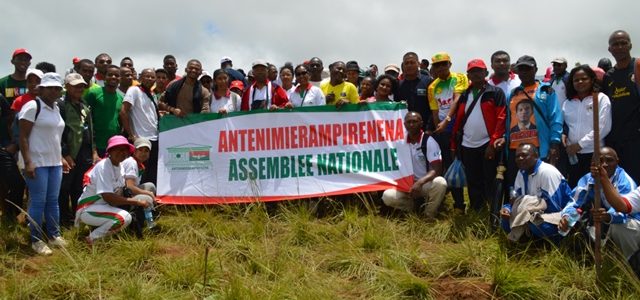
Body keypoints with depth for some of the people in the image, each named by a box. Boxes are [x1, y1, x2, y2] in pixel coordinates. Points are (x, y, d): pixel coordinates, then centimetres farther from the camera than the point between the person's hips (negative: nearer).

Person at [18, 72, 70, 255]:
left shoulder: (56, 108, 14)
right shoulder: (32, 106, -10)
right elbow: (23, 136, -14)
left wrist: (60, 157, 18)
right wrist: (28, 162, -21)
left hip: (54, 162, 7)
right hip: (37, 163, -7)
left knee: (53, 200, 12)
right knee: (38, 201, -2)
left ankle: (54, 235, 22)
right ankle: (37, 240, 6)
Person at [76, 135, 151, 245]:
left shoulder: (120, 166, 6)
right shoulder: (103, 166, -20)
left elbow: (120, 193, 4)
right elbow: (107, 197, -28)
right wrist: (136, 201, -25)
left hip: (105, 206, 9)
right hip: (88, 210, -9)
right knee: (124, 217, -31)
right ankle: (91, 239, -11)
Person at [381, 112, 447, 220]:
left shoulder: (429, 142, -13)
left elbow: (437, 170, -21)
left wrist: (420, 182, -36)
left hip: (426, 183, -3)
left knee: (440, 183, -37)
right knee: (387, 196, -24)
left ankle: (429, 216, -12)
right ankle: (413, 206, 5)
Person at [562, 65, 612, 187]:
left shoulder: (601, 99, -1)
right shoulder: (568, 102, 13)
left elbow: (603, 127, -10)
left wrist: (580, 144, -13)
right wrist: (563, 134, -4)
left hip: (593, 153, -4)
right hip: (573, 154, 4)